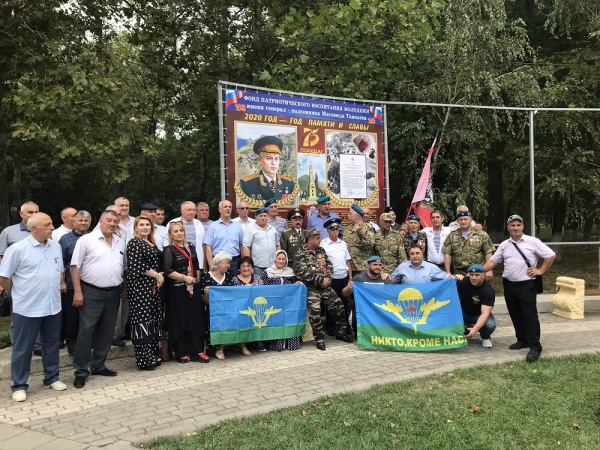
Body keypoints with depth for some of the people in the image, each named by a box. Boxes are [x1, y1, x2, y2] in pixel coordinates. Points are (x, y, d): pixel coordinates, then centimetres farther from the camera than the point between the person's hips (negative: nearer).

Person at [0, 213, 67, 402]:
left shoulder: (55, 246, 6)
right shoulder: (18, 249, -12)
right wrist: (20, 293, 1)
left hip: (53, 306, 5)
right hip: (27, 308, -5)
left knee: (52, 344, 16)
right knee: (22, 348, 6)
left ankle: (52, 378, 30)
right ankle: (19, 385, 19)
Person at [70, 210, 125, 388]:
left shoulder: (121, 243, 10)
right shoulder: (86, 240, -6)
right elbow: (75, 266, -8)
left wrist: (124, 290, 12)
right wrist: (77, 291, -13)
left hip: (113, 293, 6)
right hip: (91, 292, -5)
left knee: (106, 332, 12)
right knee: (86, 332, -3)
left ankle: (98, 365, 24)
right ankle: (81, 371, 7)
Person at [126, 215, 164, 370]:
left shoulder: (152, 244, 18)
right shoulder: (134, 243, -5)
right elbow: (137, 265, -16)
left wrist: (160, 278, 3)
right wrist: (157, 275, -10)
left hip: (154, 286, 8)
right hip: (140, 286, -8)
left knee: (154, 321, 8)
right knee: (142, 321, -8)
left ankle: (152, 355, 15)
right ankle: (144, 359, -4)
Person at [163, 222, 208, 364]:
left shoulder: (191, 247, 14)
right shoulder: (169, 250, -4)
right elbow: (167, 270, -15)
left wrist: (197, 280, 13)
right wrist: (184, 278, -20)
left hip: (193, 289, 5)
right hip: (177, 290, -5)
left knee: (196, 319, 1)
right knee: (179, 321, 0)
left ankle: (197, 351, 4)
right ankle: (181, 353, 8)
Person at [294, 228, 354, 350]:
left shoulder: (321, 251, 14)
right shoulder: (301, 254, -7)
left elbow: (329, 265, 12)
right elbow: (304, 273, -17)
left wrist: (328, 278, -7)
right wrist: (321, 280, -17)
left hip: (325, 286, 6)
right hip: (311, 288, -6)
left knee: (338, 304, 4)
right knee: (315, 309, -22)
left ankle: (341, 332, 22)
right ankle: (319, 337, -6)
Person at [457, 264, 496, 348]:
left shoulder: (488, 291, -26)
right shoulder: (463, 282, -18)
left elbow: (485, 313, -35)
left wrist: (475, 329, -51)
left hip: (479, 315, -2)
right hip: (463, 313, 2)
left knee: (490, 325, -34)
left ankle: (485, 337, 6)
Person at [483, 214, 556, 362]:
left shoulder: (532, 242, -5)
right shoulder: (504, 245, 8)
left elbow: (551, 255, -2)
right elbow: (492, 262, 10)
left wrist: (540, 271, -5)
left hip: (526, 285, -5)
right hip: (509, 285, 5)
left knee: (530, 316, -4)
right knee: (515, 315, 13)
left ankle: (535, 347, 1)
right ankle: (522, 340, 27)